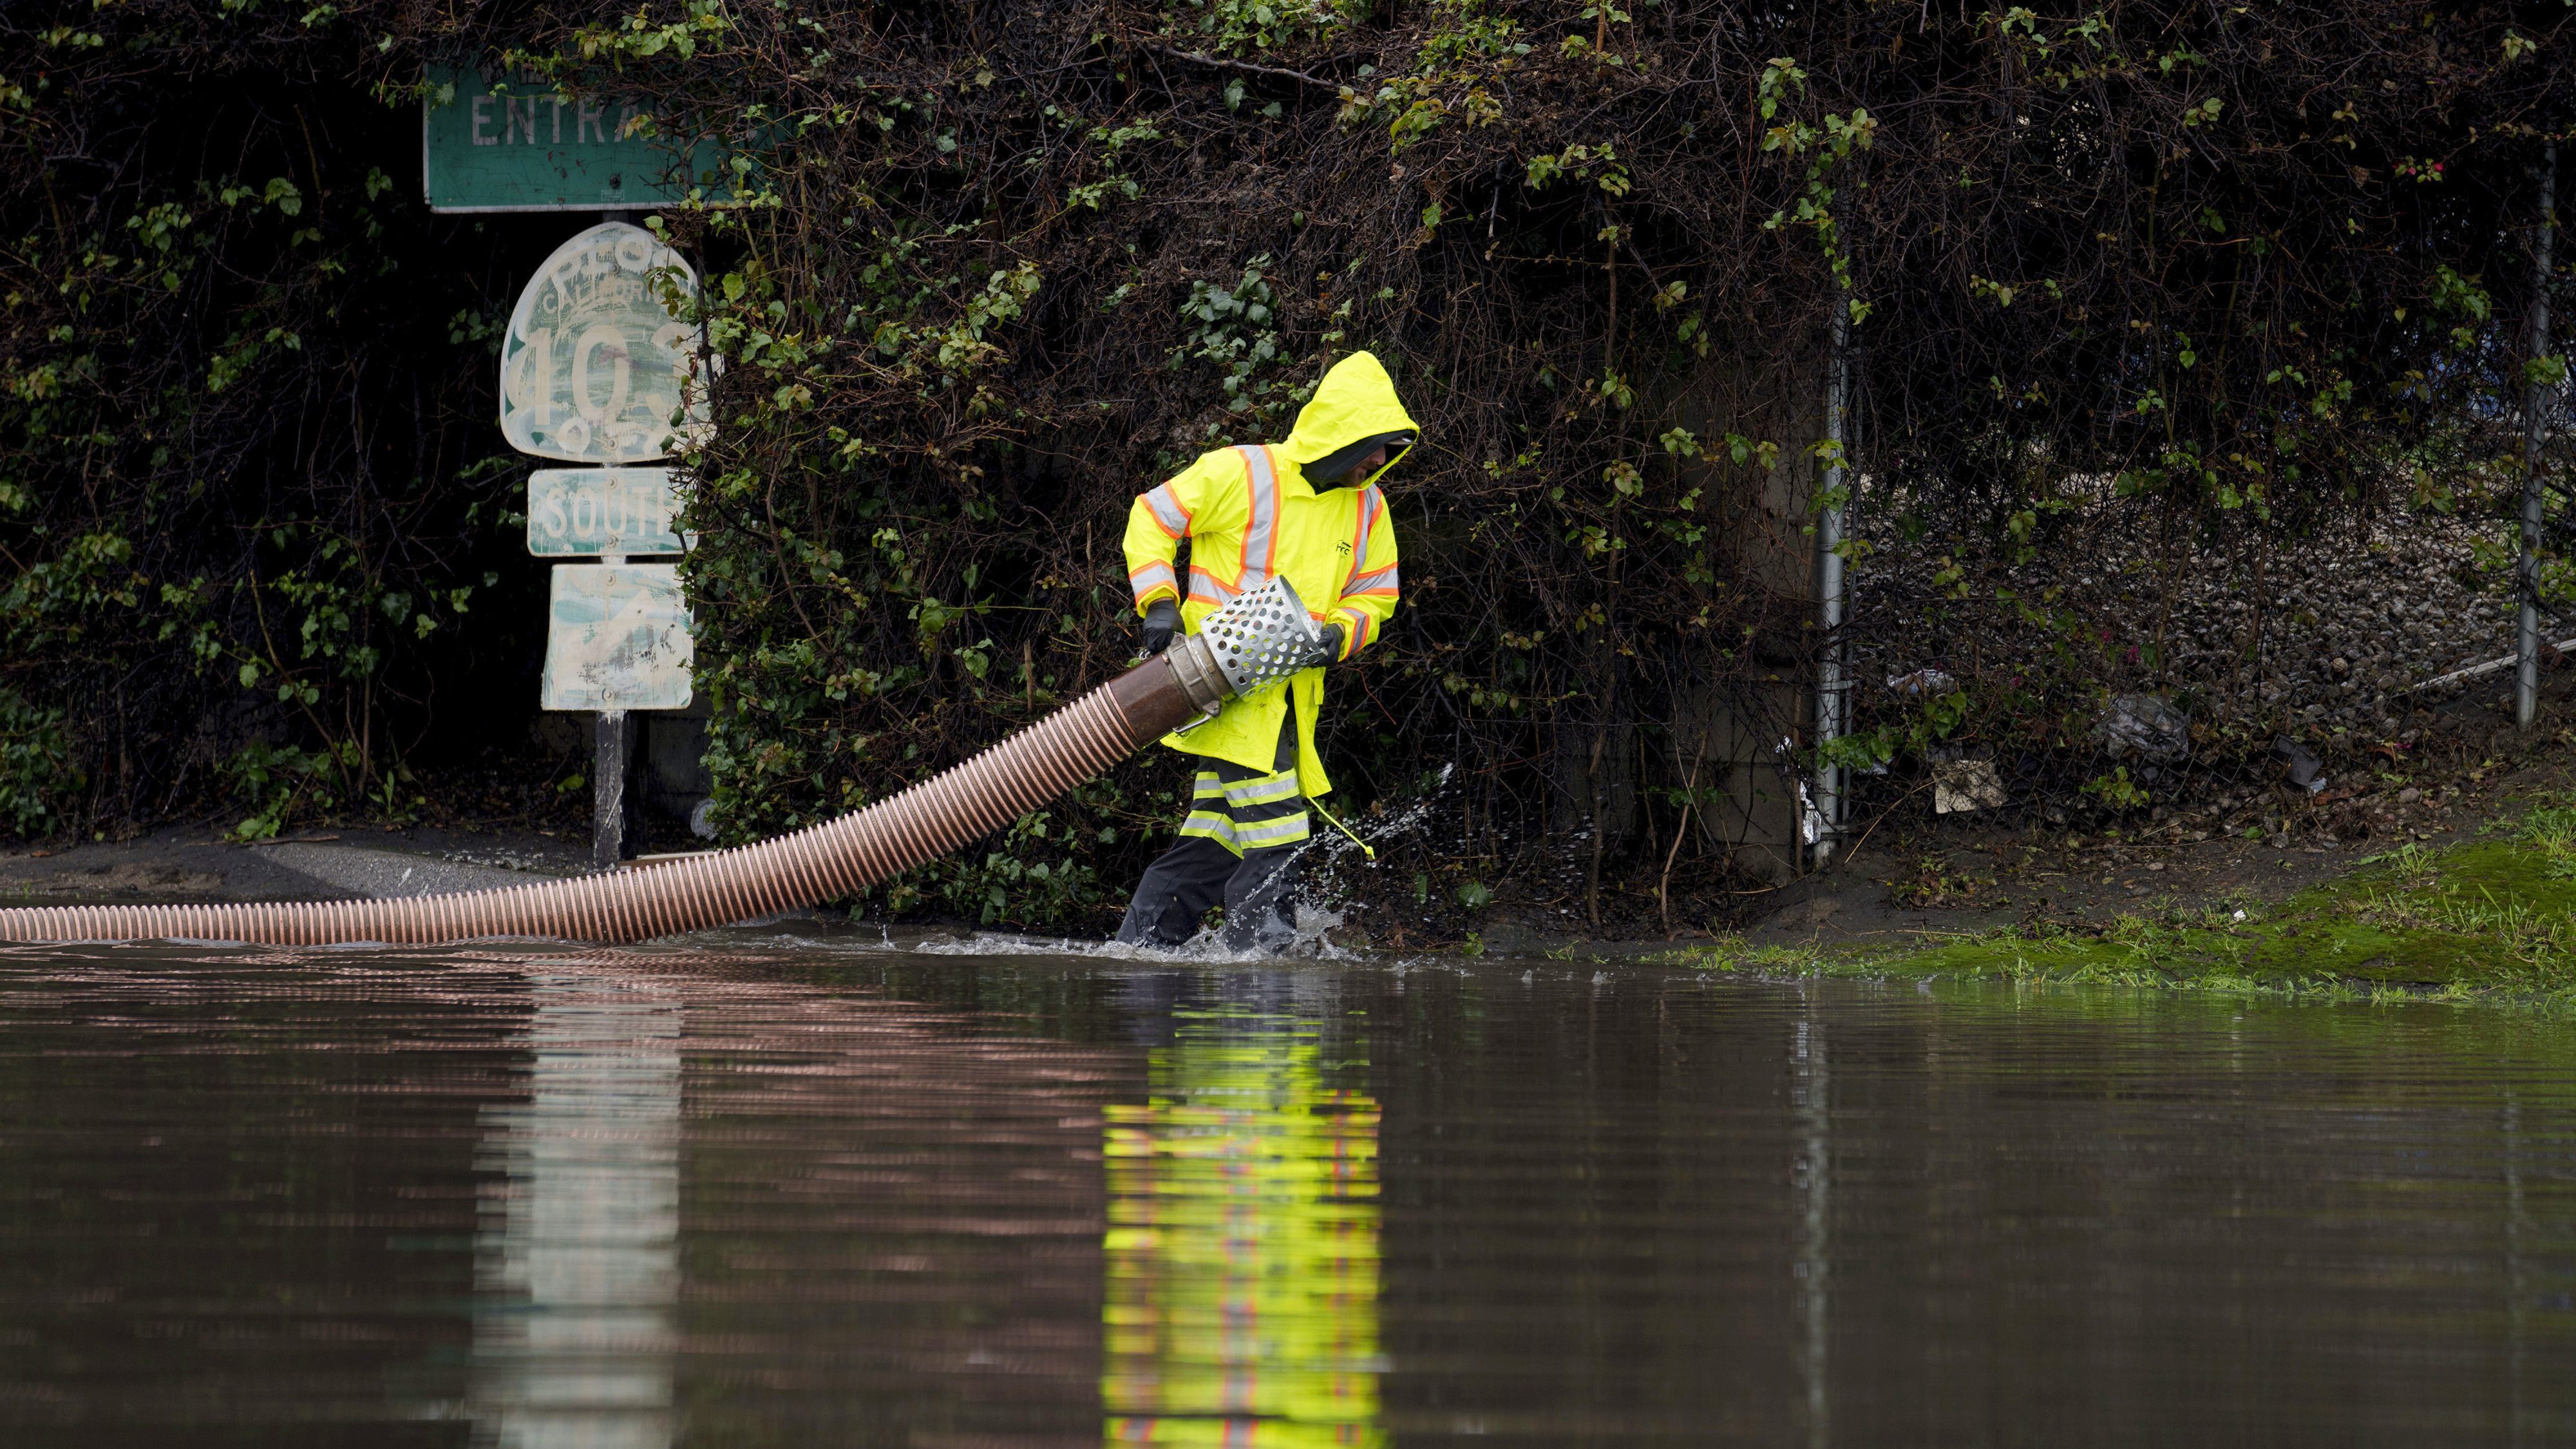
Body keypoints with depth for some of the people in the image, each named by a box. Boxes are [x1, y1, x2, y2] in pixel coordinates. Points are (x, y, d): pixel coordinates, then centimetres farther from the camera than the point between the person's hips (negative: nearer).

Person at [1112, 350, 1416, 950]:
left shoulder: (1368, 507, 9)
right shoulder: (1241, 473, -10)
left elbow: (1374, 598, 16)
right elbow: (1152, 517, -1)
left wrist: (1339, 634, -6)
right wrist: (1159, 602, -12)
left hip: (1290, 691, 7)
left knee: (1217, 839, 10)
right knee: (1273, 830, -16)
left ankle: (1139, 946, 17)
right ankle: (1263, 942, -12)